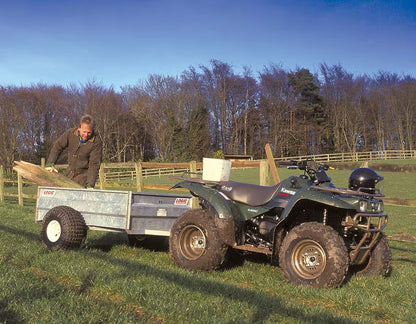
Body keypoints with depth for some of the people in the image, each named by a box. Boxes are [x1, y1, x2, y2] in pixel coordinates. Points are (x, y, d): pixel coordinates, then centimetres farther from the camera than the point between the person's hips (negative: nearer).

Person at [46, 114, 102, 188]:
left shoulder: (96, 141, -19)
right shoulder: (70, 133, -9)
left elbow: (94, 164, -20)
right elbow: (57, 146, 3)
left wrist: (90, 184, -27)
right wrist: (50, 163, -7)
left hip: (84, 177, -5)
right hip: (70, 174, 5)